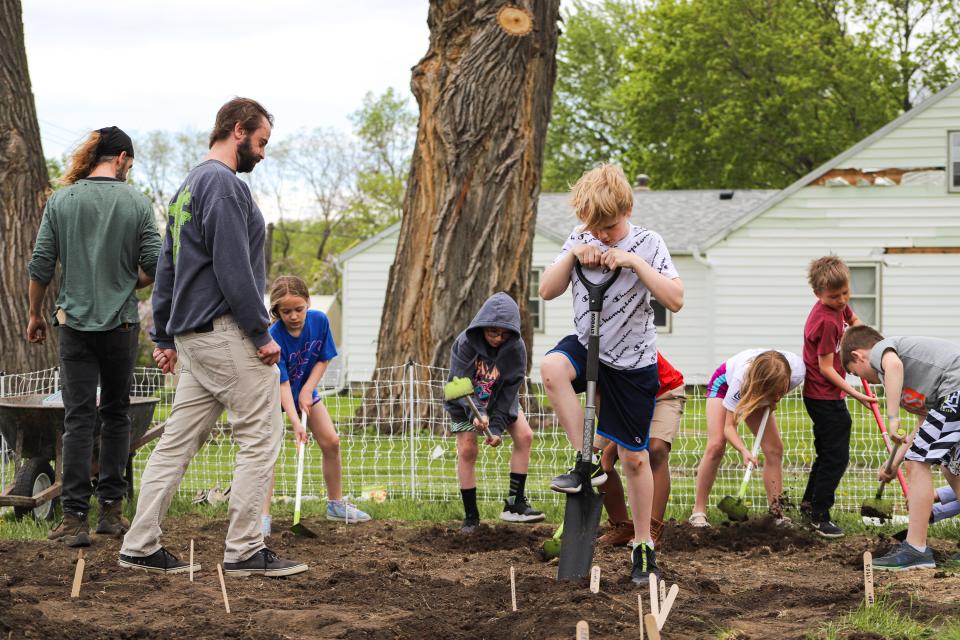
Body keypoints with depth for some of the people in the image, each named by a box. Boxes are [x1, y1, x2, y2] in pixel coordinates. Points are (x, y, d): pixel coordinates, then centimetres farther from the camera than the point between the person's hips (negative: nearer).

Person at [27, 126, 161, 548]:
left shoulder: (61, 201, 0)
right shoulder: (135, 203, -3)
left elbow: (40, 265, -1)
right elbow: (155, 265, -6)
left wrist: (35, 314, 12)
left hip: (76, 323, 0)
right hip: (121, 324, 0)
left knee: (78, 418, 0)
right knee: (116, 415, 12)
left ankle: (75, 518, -5)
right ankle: (111, 510, 14)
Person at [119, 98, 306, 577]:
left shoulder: (188, 186, 19)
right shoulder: (224, 183, -12)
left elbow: (166, 268, 21)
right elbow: (234, 268, -19)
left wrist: (164, 338, 22)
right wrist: (262, 334, -15)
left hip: (194, 337, 10)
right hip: (227, 335, -10)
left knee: (177, 441, 10)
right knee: (262, 435, -4)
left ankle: (141, 546, 10)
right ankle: (243, 551, -4)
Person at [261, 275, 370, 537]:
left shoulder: (319, 321, -20)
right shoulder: (274, 336, -33)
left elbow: (323, 359, -6)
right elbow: (282, 383, -32)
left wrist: (307, 390, -18)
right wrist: (295, 423, -39)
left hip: (305, 389, 5)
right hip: (275, 394, -5)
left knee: (331, 441, 2)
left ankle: (336, 504, 21)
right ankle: (263, 516, -23)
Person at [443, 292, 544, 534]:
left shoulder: (515, 348, -24)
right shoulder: (465, 343, -28)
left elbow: (510, 389, -21)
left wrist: (497, 427, -27)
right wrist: (476, 413, -46)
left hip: (501, 402, 3)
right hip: (466, 404, -2)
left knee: (525, 436, -11)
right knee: (467, 450, -12)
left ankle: (515, 503, -7)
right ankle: (471, 516, -3)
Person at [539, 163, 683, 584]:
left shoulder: (647, 244, -11)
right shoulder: (581, 240, -1)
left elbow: (675, 300, -21)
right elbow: (547, 291, -2)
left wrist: (634, 262, -27)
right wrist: (572, 255, -16)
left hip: (633, 364, -2)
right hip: (588, 346, 3)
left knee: (635, 457, 2)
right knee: (552, 367, -34)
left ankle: (643, 545, 19)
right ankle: (587, 462, -21)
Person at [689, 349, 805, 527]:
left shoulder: (796, 371, -37)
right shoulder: (740, 380, -47)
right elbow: (729, 426, -41)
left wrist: (773, 400, -25)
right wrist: (744, 451, -58)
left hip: (760, 396, 4)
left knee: (774, 449, -7)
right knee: (716, 446, -18)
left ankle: (776, 511, -1)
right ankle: (698, 511, -11)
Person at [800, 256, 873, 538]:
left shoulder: (839, 306, 3)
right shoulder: (827, 321, -25)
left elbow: (854, 320, 27)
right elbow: (826, 368, -22)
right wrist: (855, 394, -22)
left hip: (822, 397, 10)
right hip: (825, 397, -10)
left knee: (828, 453, 22)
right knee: (836, 457, -6)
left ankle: (809, 501, 34)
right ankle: (819, 516, 1)